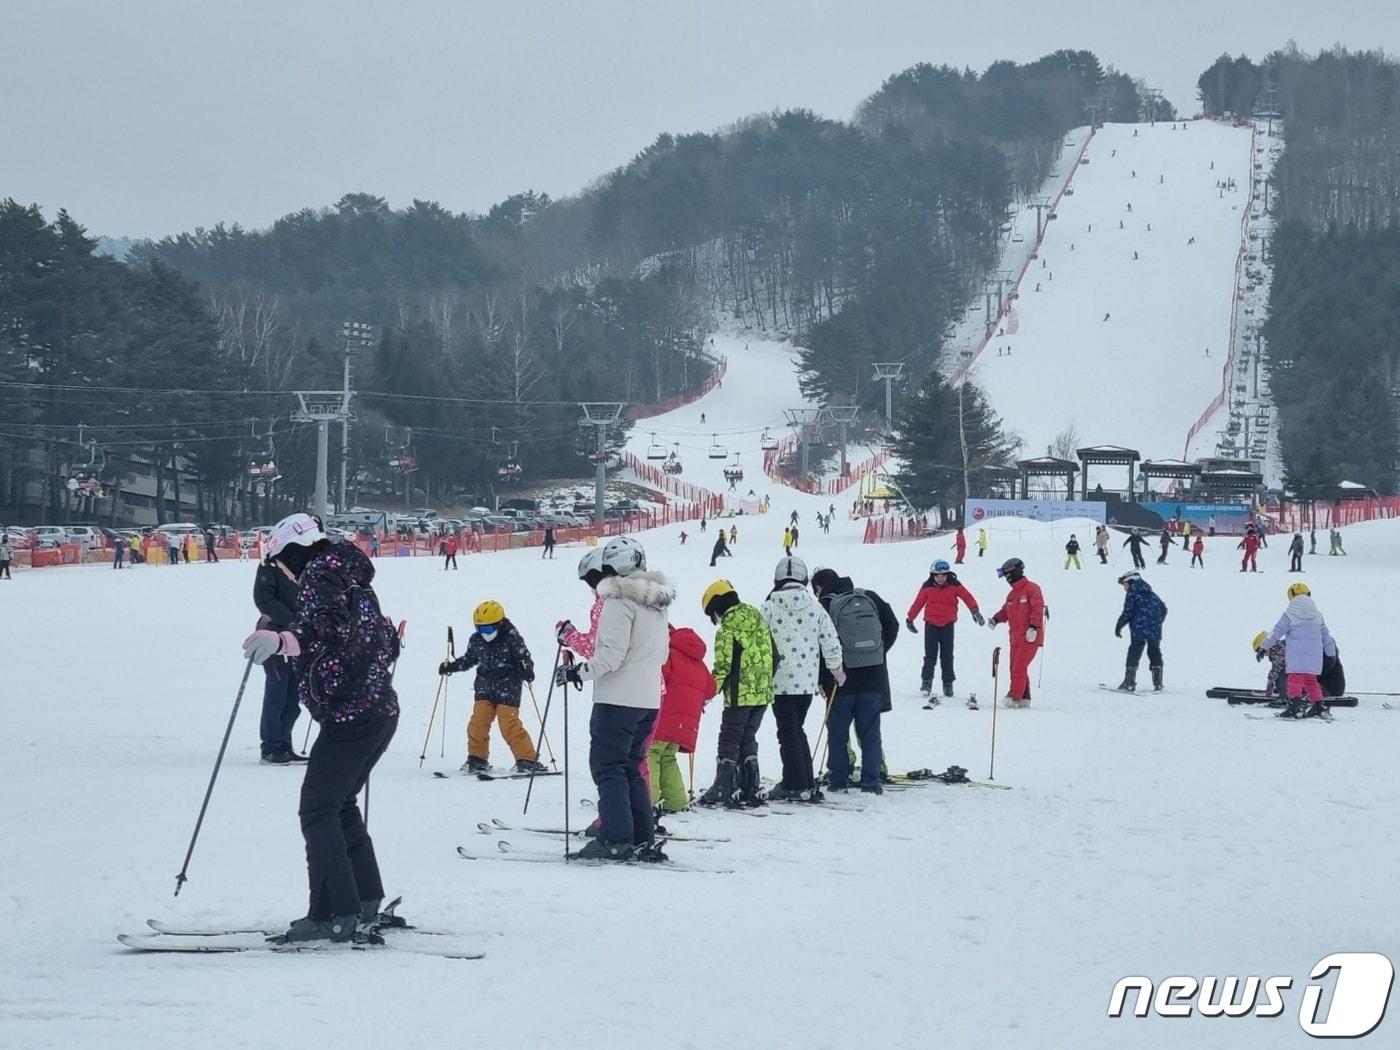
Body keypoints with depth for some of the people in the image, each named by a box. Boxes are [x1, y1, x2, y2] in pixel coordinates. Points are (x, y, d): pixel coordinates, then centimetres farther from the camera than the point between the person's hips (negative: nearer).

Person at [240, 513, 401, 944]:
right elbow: (388, 640, 25)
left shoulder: (319, 574, -9)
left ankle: (335, 915, -14)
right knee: (341, 805, 20)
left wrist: (281, 640, -44)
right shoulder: (354, 580, 18)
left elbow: (322, 631, -28)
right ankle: (366, 900, 23)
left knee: (318, 810, -8)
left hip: (347, 715, -10)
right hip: (382, 711, 10)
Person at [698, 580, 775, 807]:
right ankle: (751, 790, 14)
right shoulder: (759, 621, 11)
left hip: (740, 695, -7)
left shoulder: (727, 630, -13)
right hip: (763, 694, 7)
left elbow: (722, 667, -16)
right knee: (748, 740, 16)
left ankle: (723, 790, 1)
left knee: (729, 740, 1)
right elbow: (773, 656, 16)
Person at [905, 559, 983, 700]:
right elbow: (918, 603, 5)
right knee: (930, 655, -5)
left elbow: (967, 597, -7)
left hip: (948, 625, 0)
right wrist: (909, 619, 12)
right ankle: (926, 682, -5)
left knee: (947, 655, 4)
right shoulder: (927, 587, -3)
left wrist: (975, 611, -21)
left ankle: (948, 683, 11)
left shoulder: (954, 586, -4)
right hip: (931, 624, 0)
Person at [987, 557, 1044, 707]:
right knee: (1015, 668, 9)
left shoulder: (1031, 589, -7)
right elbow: (1006, 611, 22)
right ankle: (1024, 699, 15)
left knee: (1019, 667, -15)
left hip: (1030, 637, -9)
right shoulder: (1012, 594, 18)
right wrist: (996, 619, 2)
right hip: (1016, 638, 9)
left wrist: (1033, 626, -24)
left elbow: (1038, 608, -15)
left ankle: (1014, 697, -16)